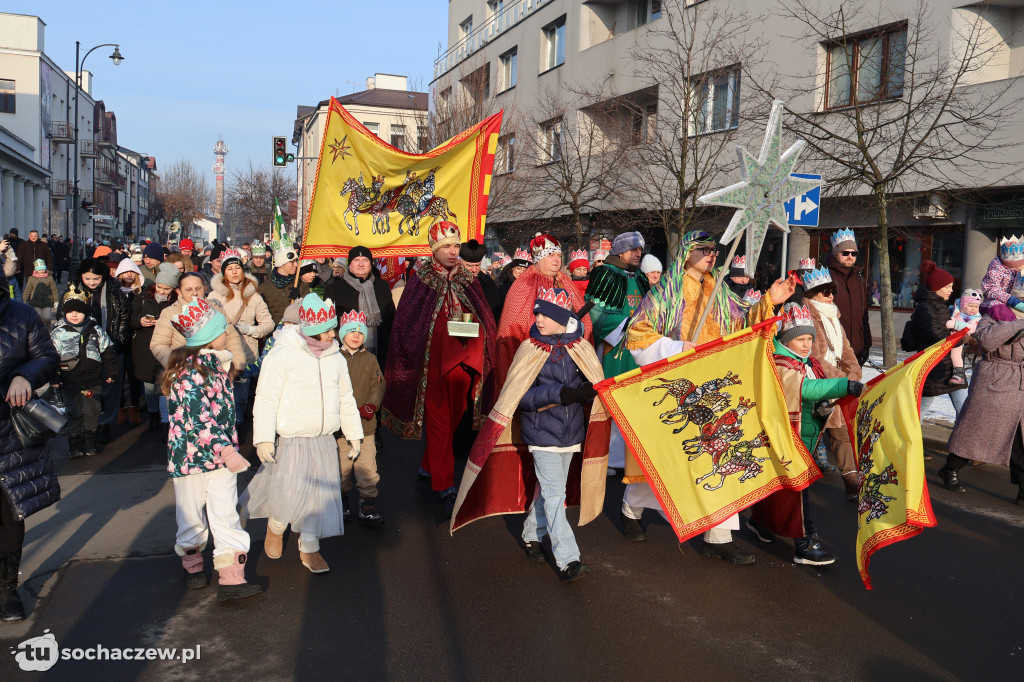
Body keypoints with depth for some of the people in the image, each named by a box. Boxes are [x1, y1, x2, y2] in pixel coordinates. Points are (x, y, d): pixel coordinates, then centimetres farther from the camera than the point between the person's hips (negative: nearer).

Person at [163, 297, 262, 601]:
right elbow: (199, 419, -24)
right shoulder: (191, 370, -19)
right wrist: (226, 451, -27)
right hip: (192, 453, -7)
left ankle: (231, 580, 1)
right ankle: (192, 565, 35)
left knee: (226, 514, 1)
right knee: (193, 516, 12)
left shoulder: (215, 363, 10)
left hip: (221, 452, 7)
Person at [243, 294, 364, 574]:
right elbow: (265, 400, -11)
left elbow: (346, 400, 18)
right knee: (288, 494, -7)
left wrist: (354, 435, 17)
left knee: (320, 493, 8)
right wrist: (263, 439, -15)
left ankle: (309, 548, 25)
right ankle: (275, 526, 27)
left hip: (324, 441, 6)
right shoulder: (282, 356, -10)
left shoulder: (336, 358, 8)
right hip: (289, 440, -5)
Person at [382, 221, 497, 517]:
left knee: (450, 423, 10)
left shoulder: (468, 281, 10)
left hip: (461, 362, 4)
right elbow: (405, 323, -1)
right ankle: (445, 490, 1)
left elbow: (485, 319, 12)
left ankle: (427, 475, 27)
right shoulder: (421, 281, 0)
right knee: (439, 425, -4)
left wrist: (473, 330, -8)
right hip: (431, 364, -4)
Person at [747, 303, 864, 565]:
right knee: (794, 489, -5)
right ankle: (804, 545, 2)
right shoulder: (778, 366, -19)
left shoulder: (811, 363, 9)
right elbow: (806, 388, -34)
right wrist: (846, 385, -41)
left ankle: (759, 520, 41)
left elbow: (818, 395, 11)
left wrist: (824, 404, -13)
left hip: (806, 438, 9)